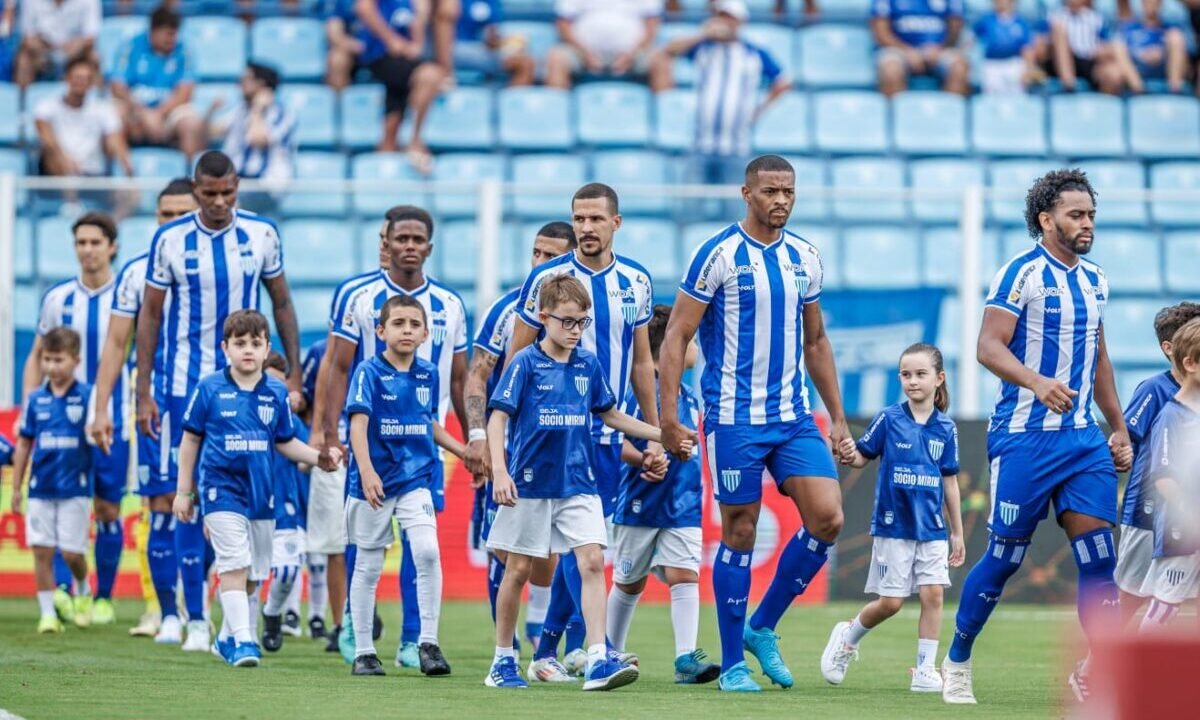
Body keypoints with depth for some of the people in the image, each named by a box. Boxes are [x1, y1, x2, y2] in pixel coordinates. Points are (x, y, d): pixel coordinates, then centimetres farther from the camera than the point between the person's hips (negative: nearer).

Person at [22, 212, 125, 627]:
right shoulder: (57, 298, 7)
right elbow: (37, 357, 14)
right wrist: (28, 411, 4)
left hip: (115, 419, -1)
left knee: (107, 507, 3)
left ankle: (104, 598, 12)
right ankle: (61, 587, -21)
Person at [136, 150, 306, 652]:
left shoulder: (261, 235, 0)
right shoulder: (170, 240, -3)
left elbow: (282, 305, 10)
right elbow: (150, 316, 2)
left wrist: (294, 376, 6)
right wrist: (144, 393, -1)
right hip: (185, 386, -1)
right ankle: (196, 619, 5)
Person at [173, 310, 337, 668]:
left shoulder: (276, 393, 4)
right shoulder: (209, 389, -4)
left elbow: (286, 443, 13)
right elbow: (190, 440, 4)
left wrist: (318, 457, -4)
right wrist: (184, 491, 4)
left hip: (261, 493, 4)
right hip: (222, 489, -4)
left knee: (253, 573, 11)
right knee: (234, 564, -16)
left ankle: (228, 638, 27)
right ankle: (242, 639, -17)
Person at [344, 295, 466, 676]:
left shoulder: (428, 374, 7)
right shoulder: (370, 372, -9)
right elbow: (358, 423, -19)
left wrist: (461, 451, 17)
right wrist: (366, 471, -32)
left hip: (415, 480, 3)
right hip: (374, 484, -3)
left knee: (427, 552, -17)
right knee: (368, 567, 6)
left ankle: (429, 644, -9)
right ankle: (364, 652, 17)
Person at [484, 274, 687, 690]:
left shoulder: (589, 366, 6)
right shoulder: (525, 363, -7)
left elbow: (611, 416, 19)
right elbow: (498, 418, -10)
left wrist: (662, 435, 14)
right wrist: (500, 472, -21)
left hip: (578, 485, 3)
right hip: (531, 484, -3)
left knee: (592, 561, -11)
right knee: (518, 570, 6)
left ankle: (598, 660, -16)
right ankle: (503, 661, 19)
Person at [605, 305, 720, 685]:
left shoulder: (689, 397, 9)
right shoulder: (640, 392, -14)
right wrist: (647, 460, -32)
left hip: (682, 508, 5)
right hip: (640, 506, -5)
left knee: (683, 574, -10)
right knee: (629, 582, 11)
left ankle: (687, 657, -17)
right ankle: (610, 652, 28)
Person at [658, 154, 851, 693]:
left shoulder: (805, 258, 9)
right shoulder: (718, 255, -7)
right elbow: (677, 336, -7)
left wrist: (837, 416, 17)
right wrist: (669, 416, -14)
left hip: (794, 416, 5)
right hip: (735, 419, -5)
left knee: (827, 518, -8)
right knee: (739, 533, -1)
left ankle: (762, 628, 10)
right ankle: (732, 664, 9)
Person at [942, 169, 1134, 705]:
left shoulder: (1094, 280, 13)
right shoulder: (1022, 273, -9)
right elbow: (989, 346, -17)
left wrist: (1119, 429, 20)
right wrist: (1038, 383, -33)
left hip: (1084, 438, 6)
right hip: (1024, 437, -6)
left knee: (1099, 555, -6)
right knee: (1005, 556, 1)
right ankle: (956, 662, 19)